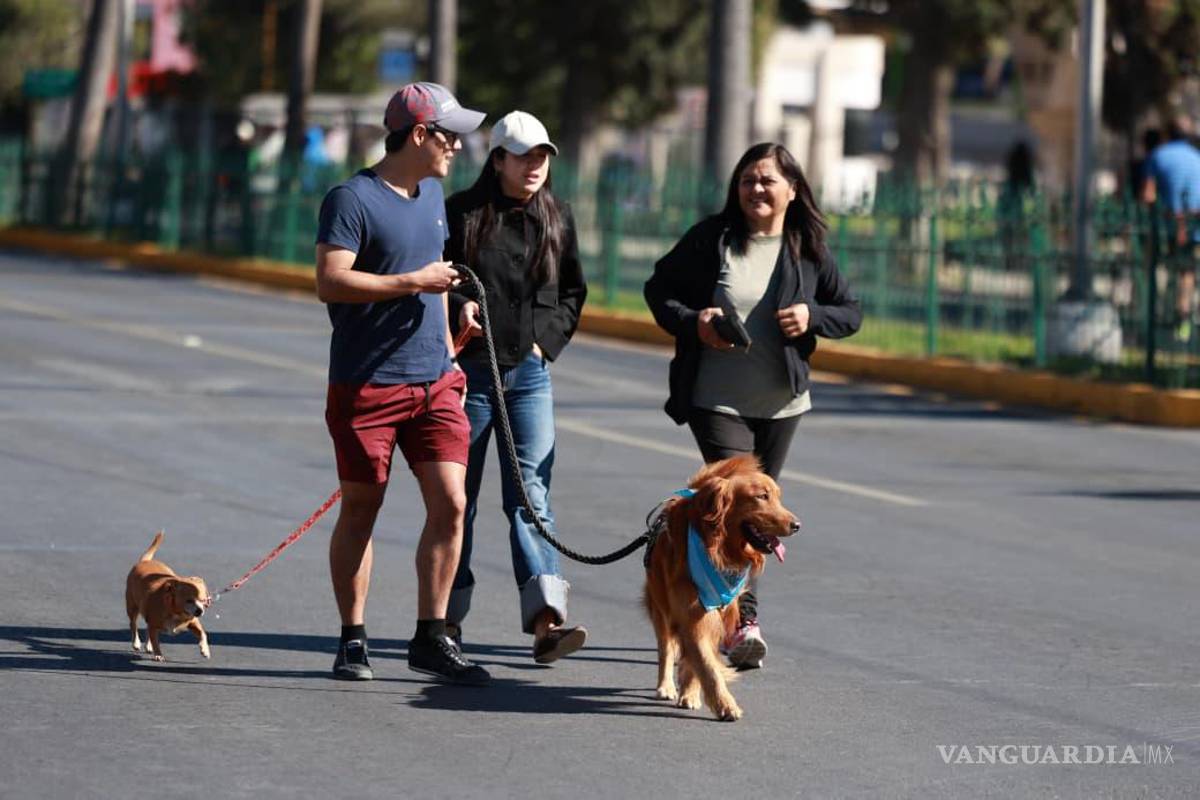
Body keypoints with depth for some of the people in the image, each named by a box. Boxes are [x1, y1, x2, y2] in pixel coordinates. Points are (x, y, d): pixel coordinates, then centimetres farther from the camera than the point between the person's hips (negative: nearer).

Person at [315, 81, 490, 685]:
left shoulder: (432, 194, 15)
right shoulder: (353, 199, -10)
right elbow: (330, 281, -20)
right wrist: (414, 282, -18)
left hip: (432, 383, 6)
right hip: (367, 384, -6)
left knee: (450, 504, -4)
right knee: (360, 511, 4)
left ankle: (431, 637, 5)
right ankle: (353, 641, 13)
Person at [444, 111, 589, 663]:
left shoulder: (556, 218, 8)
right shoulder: (461, 213, -4)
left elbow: (572, 291, 18)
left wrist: (547, 339, 4)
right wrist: (456, 306, -17)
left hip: (529, 373, 2)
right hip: (470, 368, -2)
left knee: (530, 492, -8)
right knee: (458, 494, 6)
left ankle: (546, 621, -19)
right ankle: (448, 617, 18)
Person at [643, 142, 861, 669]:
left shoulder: (808, 250, 4)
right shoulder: (711, 239, -3)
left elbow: (851, 312, 11)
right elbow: (658, 290, 5)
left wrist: (813, 317, -10)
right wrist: (691, 322, -13)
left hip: (780, 402, 4)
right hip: (716, 400, -4)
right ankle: (745, 620, -26)